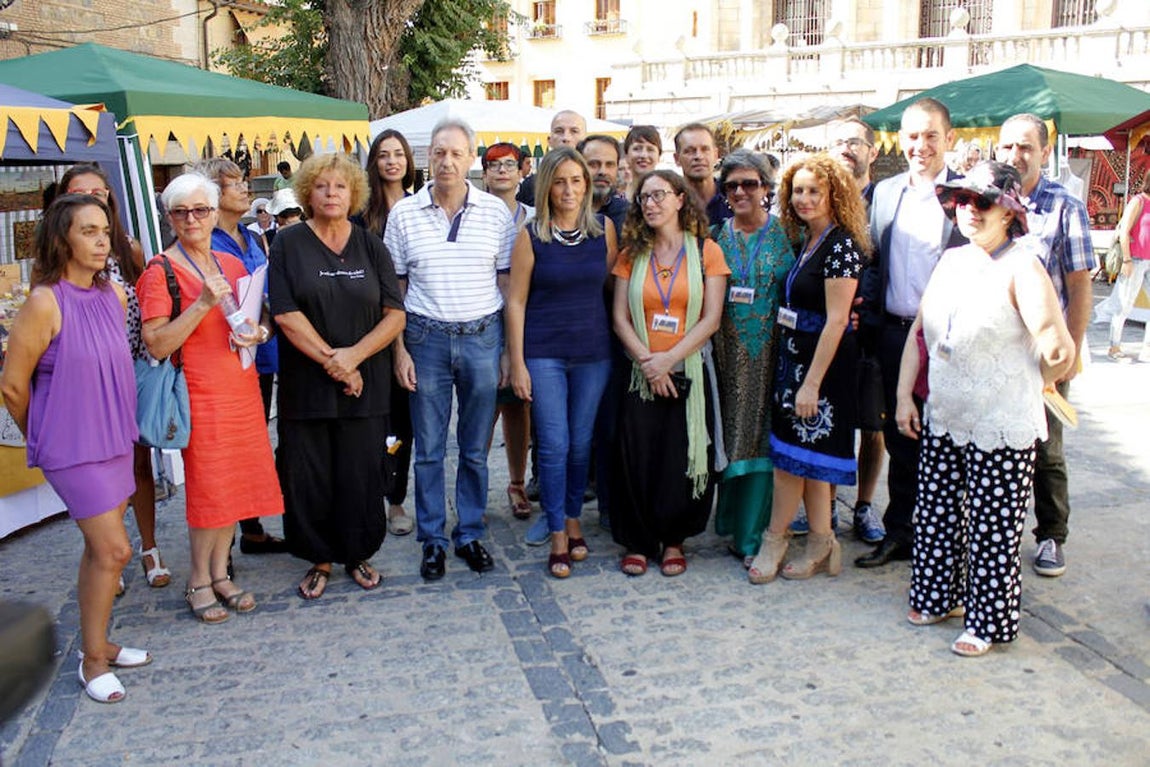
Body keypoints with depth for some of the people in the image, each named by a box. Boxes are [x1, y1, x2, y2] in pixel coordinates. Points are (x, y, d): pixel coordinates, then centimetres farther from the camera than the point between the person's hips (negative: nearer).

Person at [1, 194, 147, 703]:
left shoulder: (114, 295, 3)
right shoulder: (45, 303, -17)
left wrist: (113, 423, 16)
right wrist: (44, 436, 3)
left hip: (115, 440, 6)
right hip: (72, 448, -6)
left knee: (100, 548, 16)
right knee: (113, 550, -5)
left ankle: (95, 642, 31)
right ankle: (93, 660, 12)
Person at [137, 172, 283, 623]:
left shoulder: (233, 265, 11)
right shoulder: (161, 272, -6)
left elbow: (263, 319, 21)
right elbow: (157, 345, -13)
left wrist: (259, 332, -2)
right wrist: (203, 304, -20)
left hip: (242, 390, 6)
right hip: (200, 395, -5)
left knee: (235, 483, 9)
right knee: (208, 487, -1)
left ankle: (220, 572, 23)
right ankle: (199, 580, 16)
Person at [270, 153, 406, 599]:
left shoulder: (371, 246, 8)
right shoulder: (289, 245, 2)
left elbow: (395, 315, 1)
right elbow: (286, 314, -7)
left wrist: (354, 355, -12)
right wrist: (331, 362, -12)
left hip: (366, 385, 1)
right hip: (306, 383, -1)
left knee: (362, 474, 5)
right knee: (308, 475, 4)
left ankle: (358, 554, 24)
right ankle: (320, 559, 21)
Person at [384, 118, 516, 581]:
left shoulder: (495, 212, 2)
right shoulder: (404, 214, 2)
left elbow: (507, 282, 5)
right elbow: (394, 288, 5)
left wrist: (510, 347, 1)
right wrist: (400, 349, -1)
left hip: (482, 336, 0)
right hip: (426, 338, 0)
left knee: (475, 449, 10)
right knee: (429, 449, 7)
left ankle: (470, 535, 24)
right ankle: (432, 541, 20)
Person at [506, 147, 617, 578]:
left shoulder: (604, 230, 3)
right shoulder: (531, 236, -4)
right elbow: (516, 301, -3)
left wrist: (617, 344, 4)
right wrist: (517, 363, -7)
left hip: (593, 351, 2)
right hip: (544, 353, -2)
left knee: (581, 443, 10)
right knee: (554, 445, -2)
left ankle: (573, 519, 29)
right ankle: (558, 537, 10)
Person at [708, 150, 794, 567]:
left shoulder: (784, 234, 0)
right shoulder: (714, 236, 6)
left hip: (769, 354, -2)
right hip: (726, 355, 2)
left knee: (761, 436, 1)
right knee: (729, 434, 7)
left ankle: (751, 535, 9)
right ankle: (734, 522, 24)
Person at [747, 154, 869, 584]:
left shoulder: (841, 245, -14)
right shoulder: (806, 243, 12)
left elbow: (836, 320, -19)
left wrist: (812, 382, -22)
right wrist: (801, 375, 7)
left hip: (823, 363, -9)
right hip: (794, 358, 9)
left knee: (793, 455, -1)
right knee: (803, 454, 11)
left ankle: (773, 541, 14)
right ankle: (821, 547, 20)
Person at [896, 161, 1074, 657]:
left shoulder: (1020, 266, -14)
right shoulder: (951, 262, 8)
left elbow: (1058, 350, -19)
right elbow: (918, 332, 12)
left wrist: (1025, 387, -2)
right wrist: (905, 395, 6)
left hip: (1001, 429, -6)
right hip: (942, 420, 7)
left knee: (993, 527, 5)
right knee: (937, 513, 16)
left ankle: (988, 621, 20)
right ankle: (940, 596, 35)